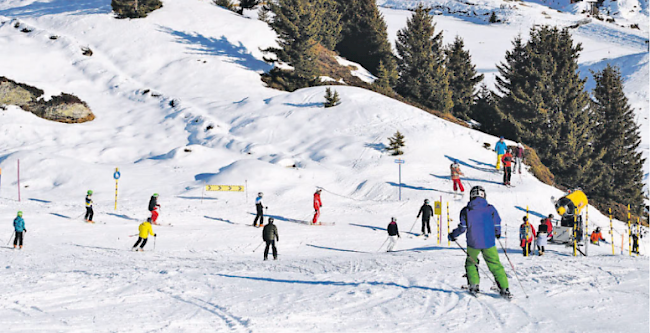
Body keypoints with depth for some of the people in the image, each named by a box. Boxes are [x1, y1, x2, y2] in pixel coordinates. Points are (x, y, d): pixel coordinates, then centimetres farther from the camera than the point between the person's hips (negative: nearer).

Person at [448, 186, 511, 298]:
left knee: (471, 263, 22)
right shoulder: (490, 209, -2)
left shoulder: (466, 211, -5)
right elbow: (497, 225, 4)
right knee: (496, 266, 7)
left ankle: (474, 286, 11)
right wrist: (498, 233, 26)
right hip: (489, 243, 1)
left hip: (473, 243, 0)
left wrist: (453, 235, 11)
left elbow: (463, 227, -6)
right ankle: (504, 289, -1)